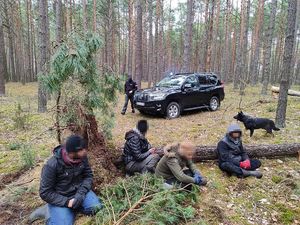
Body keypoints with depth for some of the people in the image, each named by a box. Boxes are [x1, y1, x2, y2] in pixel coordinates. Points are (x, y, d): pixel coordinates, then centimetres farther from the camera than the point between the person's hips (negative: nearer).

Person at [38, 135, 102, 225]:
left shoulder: (82, 157, -12)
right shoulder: (52, 165, -24)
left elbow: (88, 176, -3)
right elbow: (45, 193, -17)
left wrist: (81, 193, -20)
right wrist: (67, 202, -24)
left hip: (79, 191, 3)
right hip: (59, 199, -3)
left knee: (96, 208, -19)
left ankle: (74, 208, 6)